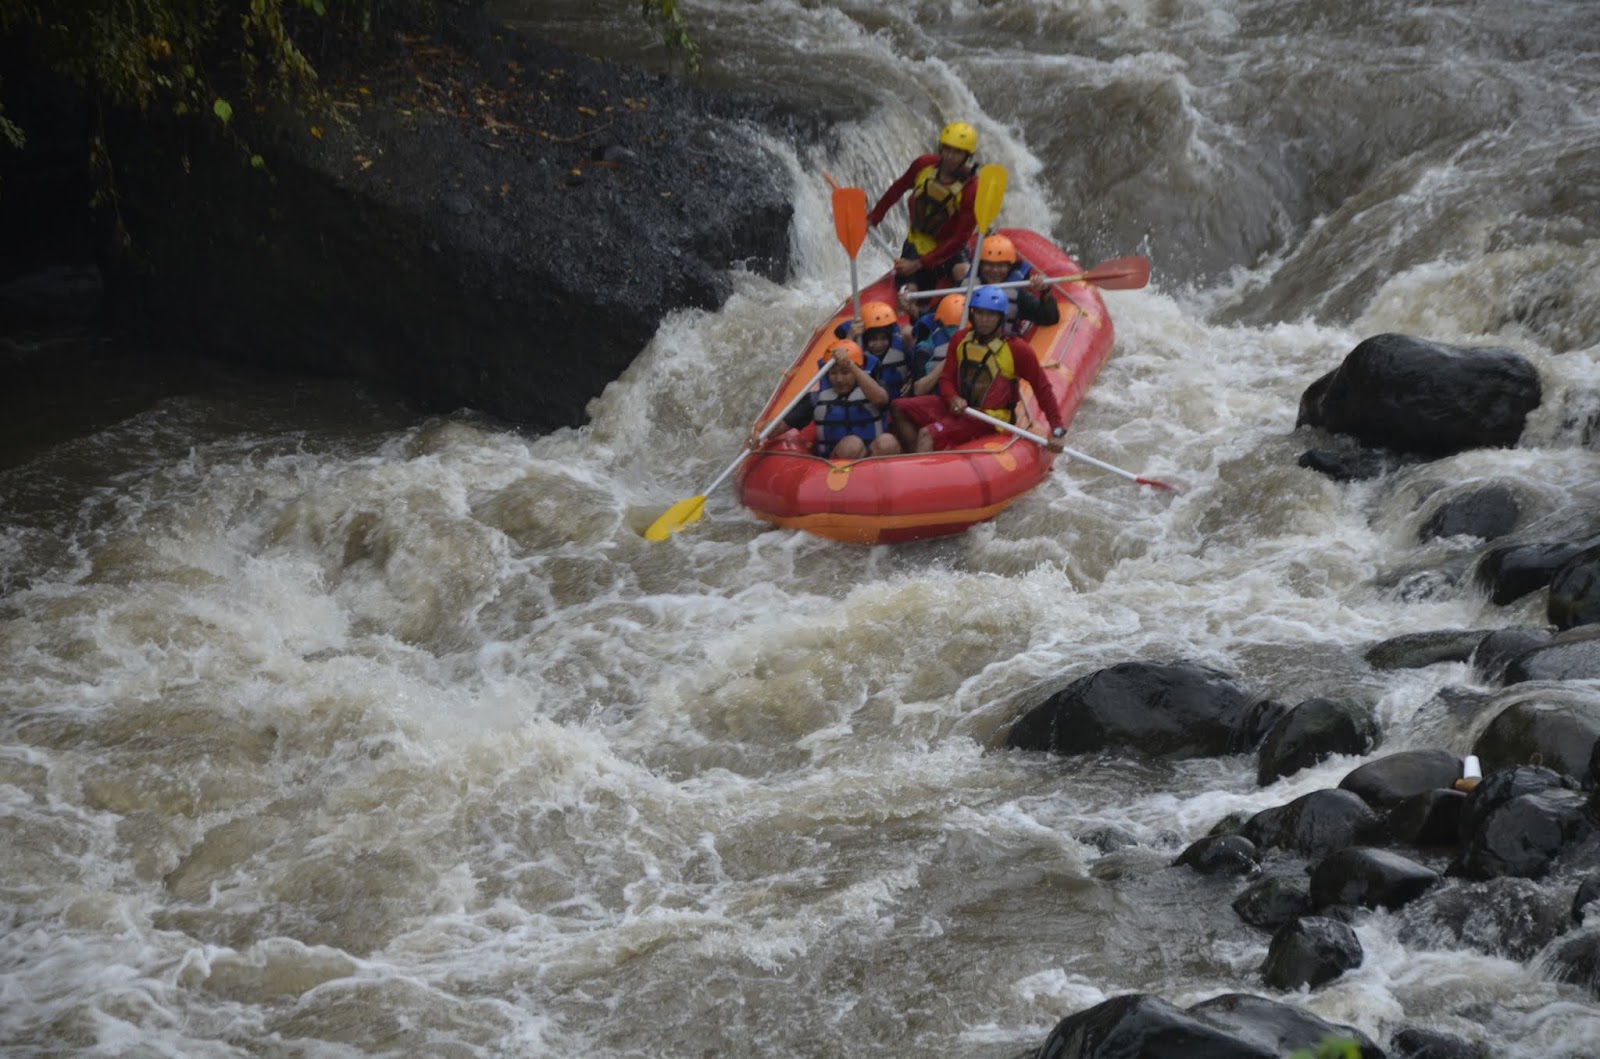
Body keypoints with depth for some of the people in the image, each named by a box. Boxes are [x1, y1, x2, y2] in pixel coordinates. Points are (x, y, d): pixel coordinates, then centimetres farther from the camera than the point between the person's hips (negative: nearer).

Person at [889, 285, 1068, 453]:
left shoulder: (1017, 349, -11)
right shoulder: (960, 339, 3)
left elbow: (1042, 389, -7)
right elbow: (946, 378, 6)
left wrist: (1057, 430, -13)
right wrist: (953, 398, -19)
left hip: (989, 419, -7)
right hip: (958, 407, 7)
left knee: (927, 435, -27)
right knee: (899, 409, -7)